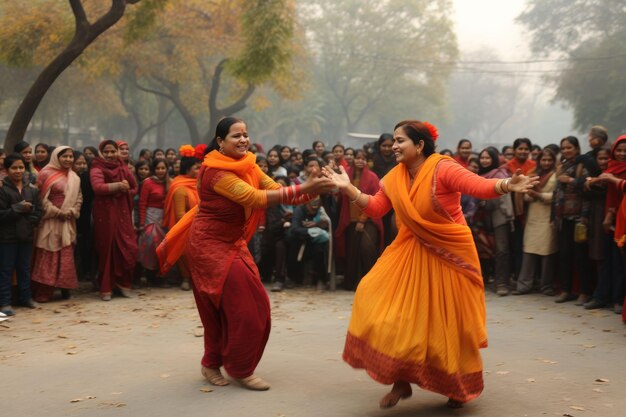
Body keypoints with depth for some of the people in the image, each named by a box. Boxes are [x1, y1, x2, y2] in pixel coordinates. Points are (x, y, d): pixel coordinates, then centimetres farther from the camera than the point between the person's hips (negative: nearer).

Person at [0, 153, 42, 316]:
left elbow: (38, 212, 4)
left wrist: (28, 222, -12)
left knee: (25, 269, 14)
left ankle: (26, 297, 25)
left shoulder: (32, 190, 7)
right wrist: (19, 208, -19)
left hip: (26, 235, 4)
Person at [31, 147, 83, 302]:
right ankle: (43, 292, -2)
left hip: (68, 222, 5)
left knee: (66, 256, 7)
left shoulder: (74, 178, 14)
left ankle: (65, 287, 15)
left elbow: (79, 198, 13)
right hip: (50, 221, -5)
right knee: (47, 256, -5)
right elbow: (42, 198, -10)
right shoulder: (46, 174, -4)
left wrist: (72, 212, -5)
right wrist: (57, 212, -15)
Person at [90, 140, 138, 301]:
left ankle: (123, 282, 15)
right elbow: (98, 187, -19)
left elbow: (134, 188, 13)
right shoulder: (97, 168, -2)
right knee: (106, 249, -1)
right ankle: (106, 288, 7)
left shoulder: (123, 167, 13)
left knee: (128, 248, -3)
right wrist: (118, 185, -18)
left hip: (123, 213, 4)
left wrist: (124, 191, -5)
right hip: (104, 214, -4)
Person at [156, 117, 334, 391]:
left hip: (232, 242, 9)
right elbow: (255, 198, -32)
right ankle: (239, 368, 9)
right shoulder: (217, 171, -23)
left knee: (250, 304, 8)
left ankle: (213, 363, 23)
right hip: (210, 244, -8)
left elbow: (274, 189, -6)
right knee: (238, 304, -7)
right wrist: (302, 189, -35)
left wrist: (312, 190, -22)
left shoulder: (247, 164, 3)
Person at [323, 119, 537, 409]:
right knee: (398, 314, -3)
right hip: (412, 252, 6)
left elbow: (480, 187, -29)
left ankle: (459, 387, 27)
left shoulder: (442, 168, -19)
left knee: (448, 323, 4)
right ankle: (401, 380, 11)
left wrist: (506, 186, -48)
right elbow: (375, 208, 5)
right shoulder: (395, 177, 0)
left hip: (449, 254, -5)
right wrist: (347, 188, -3)